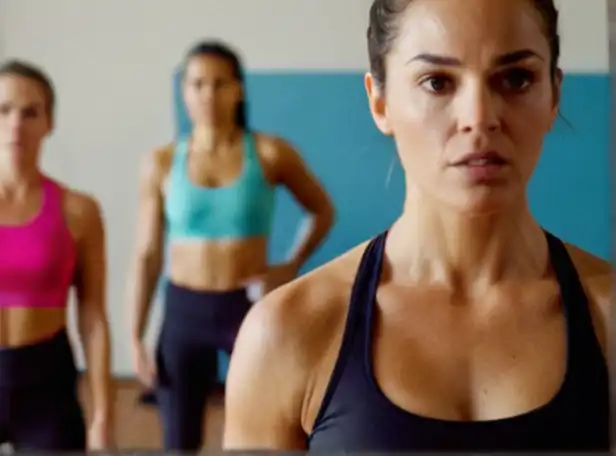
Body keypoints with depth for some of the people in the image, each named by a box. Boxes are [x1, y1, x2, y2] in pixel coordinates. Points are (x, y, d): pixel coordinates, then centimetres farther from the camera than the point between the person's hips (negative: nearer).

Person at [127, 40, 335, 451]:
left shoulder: (270, 153, -6)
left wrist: (292, 267, -5)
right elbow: (148, 256, 2)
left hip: (250, 308, -1)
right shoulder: (162, 163, -2)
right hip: (184, 311, 2)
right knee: (180, 441, 11)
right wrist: (136, 337, 1)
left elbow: (323, 211, 9)